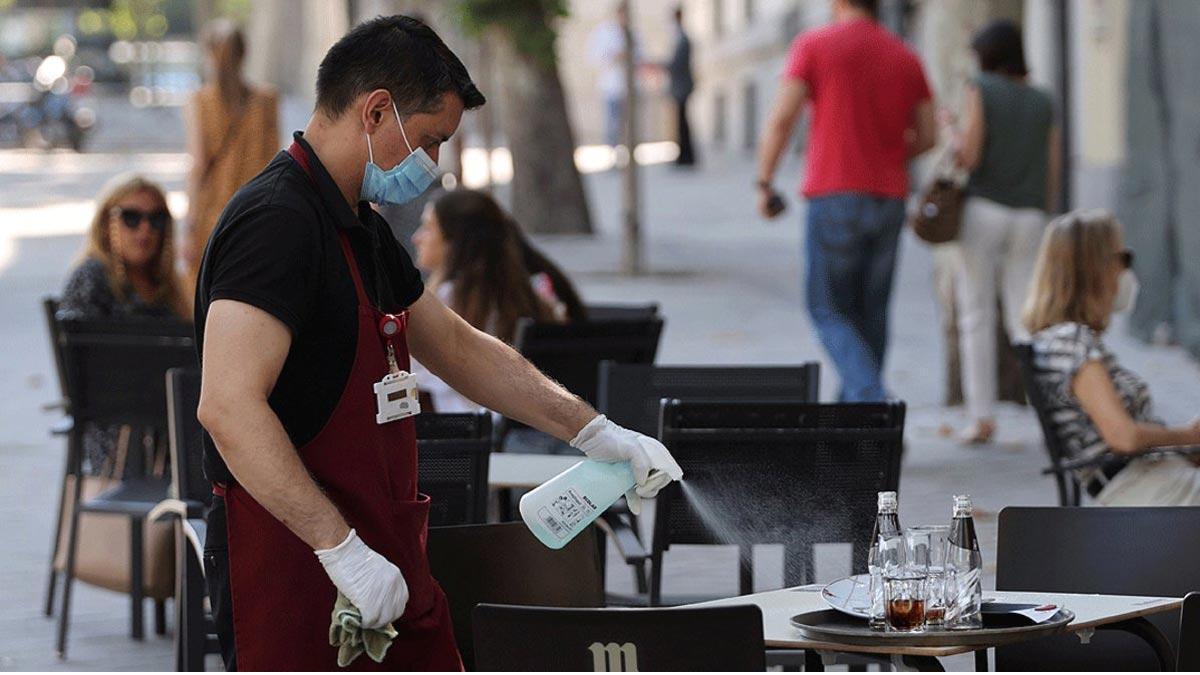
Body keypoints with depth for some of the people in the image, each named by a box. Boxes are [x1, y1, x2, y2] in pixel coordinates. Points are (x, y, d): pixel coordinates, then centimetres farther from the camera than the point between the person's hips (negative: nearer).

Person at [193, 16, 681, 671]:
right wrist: (342, 548, -29)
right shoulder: (276, 222, -18)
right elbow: (228, 407, -28)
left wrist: (593, 431, 18)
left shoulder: (363, 228, 15)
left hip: (388, 570, 10)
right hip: (298, 576, -10)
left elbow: (455, 346, 26)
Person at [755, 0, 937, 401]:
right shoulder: (905, 57, 10)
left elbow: (782, 119, -9)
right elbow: (928, 136, 11)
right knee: (870, 311, 12)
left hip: (834, 194, -4)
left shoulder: (814, 45, -3)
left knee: (828, 311, 2)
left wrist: (765, 183, -2)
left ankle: (871, 399, -18)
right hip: (890, 198, 4)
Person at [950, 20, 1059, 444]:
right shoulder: (1043, 103, 11)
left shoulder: (980, 90, -2)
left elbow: (969, 156, -11)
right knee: (1024, 319, 6)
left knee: (976, 317, 4)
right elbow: (1052, 174, 10)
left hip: (983, 210, -4)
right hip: (1029, 217, 4)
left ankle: (982, 418, 1)